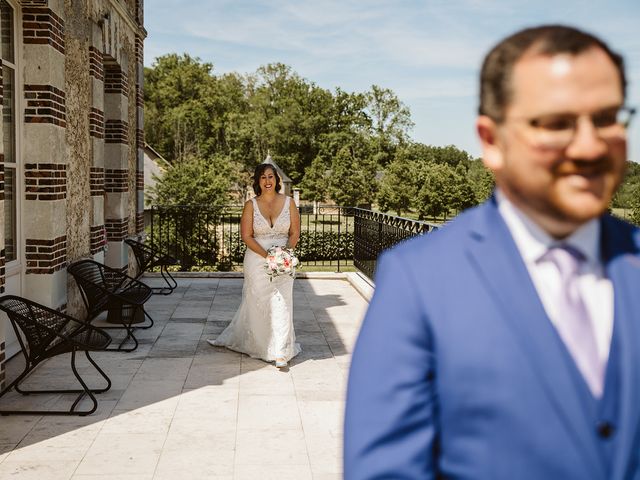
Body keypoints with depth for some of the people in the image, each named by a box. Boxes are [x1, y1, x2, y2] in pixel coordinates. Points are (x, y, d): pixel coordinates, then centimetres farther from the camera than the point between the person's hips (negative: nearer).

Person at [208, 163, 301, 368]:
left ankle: (280, 353, 1)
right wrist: (267, 255, -16)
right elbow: (246, 236, -4)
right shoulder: (251, 205, 1)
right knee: (256, 303, 7)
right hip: (257, 261, 0)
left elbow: (295, 232, 4)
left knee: (281, 304, -4)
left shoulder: (288, 202, 4)